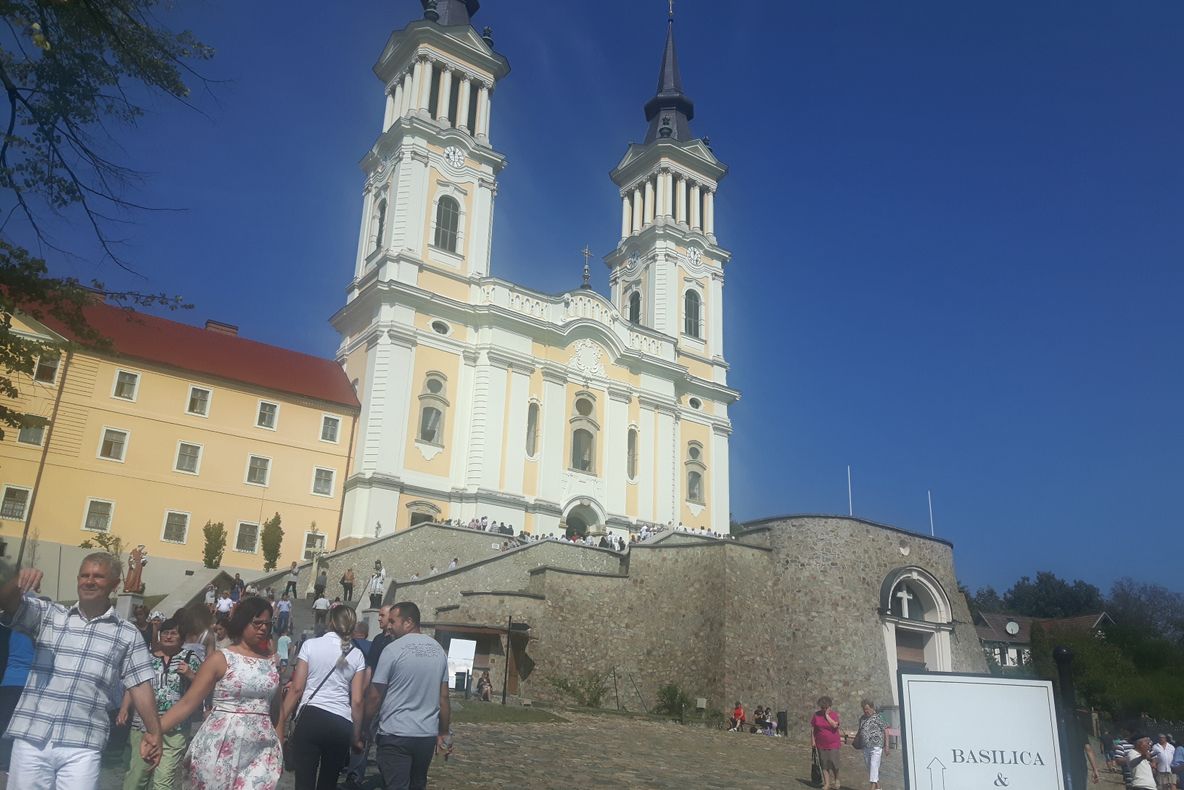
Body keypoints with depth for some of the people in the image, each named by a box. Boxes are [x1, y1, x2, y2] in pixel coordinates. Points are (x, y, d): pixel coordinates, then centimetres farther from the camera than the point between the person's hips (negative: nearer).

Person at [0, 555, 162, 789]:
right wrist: (19, 580, -26)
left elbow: (140, 686, 4)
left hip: (82, 746, -1)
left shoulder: (128, 634, 5)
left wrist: (154, 732, -4)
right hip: (30, 737, 2)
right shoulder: (48, 615, 10)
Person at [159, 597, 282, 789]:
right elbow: (188, 702, -7)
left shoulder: (271, 661, 8)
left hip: (261, 748, 3)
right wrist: (155, 731, -14)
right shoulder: (221, 659, -3)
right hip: (222, 745, -3)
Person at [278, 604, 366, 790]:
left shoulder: (310, 645, 2)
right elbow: (357, 701, 5)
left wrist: (281, 722, 5)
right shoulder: (357, 655, 7)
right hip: (342, 724, 3)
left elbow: (297, 688, -2)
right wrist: (356, 734, 14)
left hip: (310, 718, -3)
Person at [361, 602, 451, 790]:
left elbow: (374, 697, -7)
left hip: (396, 735, -5)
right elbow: (443, 697, 9)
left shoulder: (393, 649, -9)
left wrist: (360, 732, 2)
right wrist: (444, 733, 16)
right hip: (427, 734, 5)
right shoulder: (438, 650, 7)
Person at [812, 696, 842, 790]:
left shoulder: (835, 714, -2)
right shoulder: (816, 715, 2)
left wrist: (827, 715, -16)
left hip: (833, 744, -2)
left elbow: (834, 725, -20)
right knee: (824, 764, 3)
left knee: (834, 763, -5)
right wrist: (812, 740, 4)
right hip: (821, 745, 2)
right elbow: (812, 728, 7)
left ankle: (836, 780, 21)